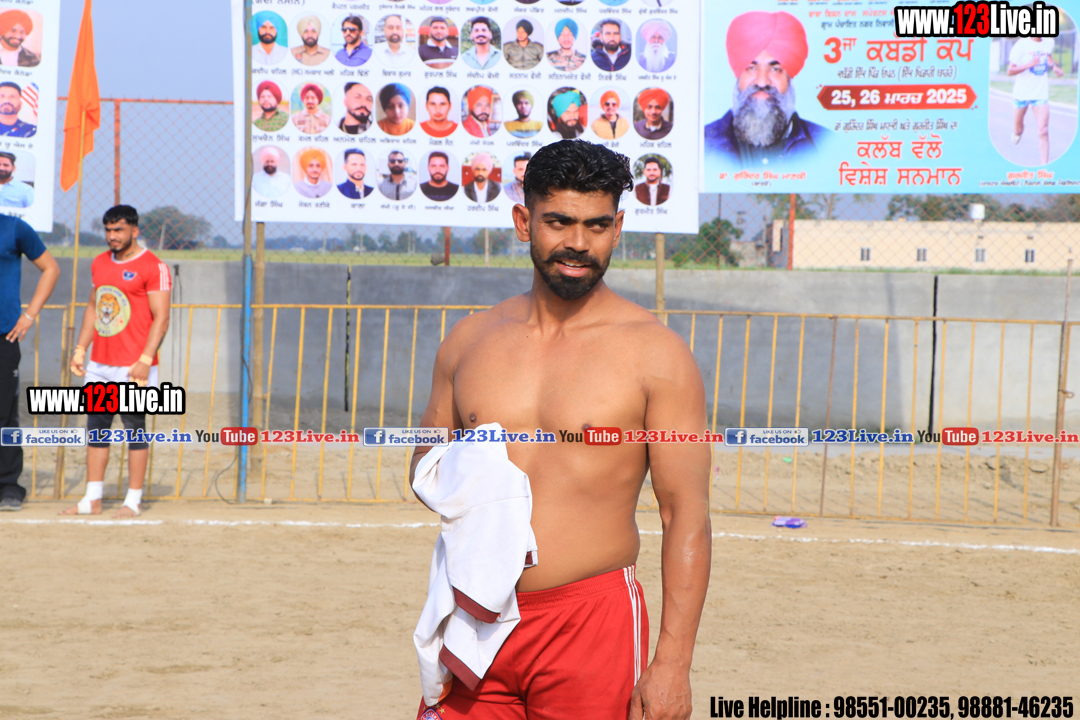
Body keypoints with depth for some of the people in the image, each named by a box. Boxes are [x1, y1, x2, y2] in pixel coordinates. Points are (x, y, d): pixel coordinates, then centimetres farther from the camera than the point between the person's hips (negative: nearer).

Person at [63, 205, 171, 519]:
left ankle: (133, 501, 2)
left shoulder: (153, 267, -7)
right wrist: (80, 348, 15)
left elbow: (161, 318, -11)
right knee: (96, 426, 8)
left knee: (135, 427, -3)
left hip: (133, 366, -7)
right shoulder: (100, 263, 15)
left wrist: (145, 360, -19)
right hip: (99, 364, 7)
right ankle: (92, 499, 14)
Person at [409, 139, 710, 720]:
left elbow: (687, 517, -6)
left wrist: (673, 662, -14)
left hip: (592, 621, -3)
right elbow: (424, 464, 21)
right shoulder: (470, 340, 9)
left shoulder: (655, 352, -4)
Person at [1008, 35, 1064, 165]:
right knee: (1018, 129, 15)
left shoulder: (1049, 42, 1)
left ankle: (1044, 165, -10)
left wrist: (1054, 66, 6)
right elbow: (1010, 71, -15)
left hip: (1041, 95, 2)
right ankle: (1017, 133, 53)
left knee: (1043, 131, -12)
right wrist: (1030, 64, -27)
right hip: (1021, 93, -2)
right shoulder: (1022, 44, -13)